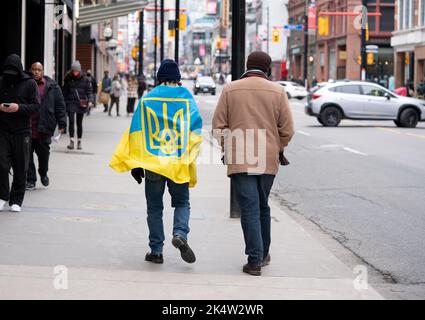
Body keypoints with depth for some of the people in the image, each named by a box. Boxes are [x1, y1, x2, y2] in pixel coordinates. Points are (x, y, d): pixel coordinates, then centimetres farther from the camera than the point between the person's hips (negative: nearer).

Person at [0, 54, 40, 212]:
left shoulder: (30, 83, -2)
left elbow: (36, 106, -5)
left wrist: (19, 108, -20)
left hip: (22, 131, -1)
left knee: (20, 168, 4)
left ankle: (16, 200, 15)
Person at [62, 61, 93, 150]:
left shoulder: (85, 79, 0)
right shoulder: (68, 79, 3)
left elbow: (89, 91, 1)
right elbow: (65, 91, 9)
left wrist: (90, 101, -14)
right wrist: (63, 102, 6)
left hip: (81, 103, 0)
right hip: (71, 103, 0)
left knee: (79, 123, 8)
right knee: (71, 121, -12)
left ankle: (79, 142, 18)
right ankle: (71, 141, -9)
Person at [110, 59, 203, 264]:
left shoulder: (148, 98, 2)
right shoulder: (187, 98, 2)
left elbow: (137, 131, 0)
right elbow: (196, 129, -2)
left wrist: (135, 164, 2)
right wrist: (189, 158, 5)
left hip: (152, 162, 0)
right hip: (179, 163, 0)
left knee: (155, 207, 9)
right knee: (182, 203, 13)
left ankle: (156, 250, 7)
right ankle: (180, 234, -14)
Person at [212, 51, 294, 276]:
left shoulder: (230, 90, 1)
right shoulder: (277, 92, 3)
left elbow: (218, 126, 0)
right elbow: (287, 129, 1)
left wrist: (227, 147, 15)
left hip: (239, 160, -2)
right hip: (268, 160, 2)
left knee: (249, 208, -3)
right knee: (263, 206, 18)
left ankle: (254, 260, -10)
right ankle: (263, 253, 29)